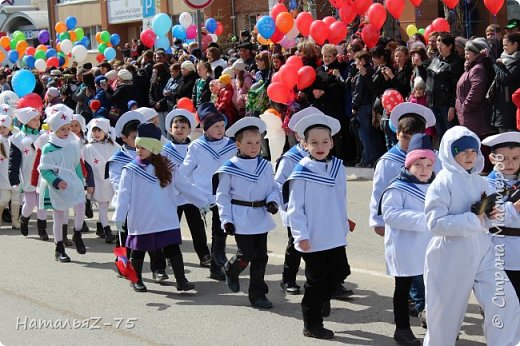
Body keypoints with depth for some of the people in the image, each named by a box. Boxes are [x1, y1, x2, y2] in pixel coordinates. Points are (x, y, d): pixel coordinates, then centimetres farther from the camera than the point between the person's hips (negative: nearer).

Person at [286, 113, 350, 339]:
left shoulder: (338, 168, 3)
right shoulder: (301, 173, -13)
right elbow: (295, 208, -13)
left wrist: (344, 225, 16)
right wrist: (301, 235, -16)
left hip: (336, 236, 5)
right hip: (313, 238, -5)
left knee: (340, 271, 13)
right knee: (315, 280, 4)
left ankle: (323, 297, 42)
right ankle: (312, 325, 17)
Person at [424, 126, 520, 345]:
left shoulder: (480, 182, 8)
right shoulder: (443, 183, -11)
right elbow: (435, 223, -21)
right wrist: (473, 220, -21)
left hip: (481, 253, 5)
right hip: (451, 257, -5)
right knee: (446, 312, 7)